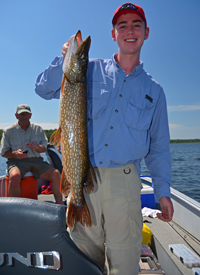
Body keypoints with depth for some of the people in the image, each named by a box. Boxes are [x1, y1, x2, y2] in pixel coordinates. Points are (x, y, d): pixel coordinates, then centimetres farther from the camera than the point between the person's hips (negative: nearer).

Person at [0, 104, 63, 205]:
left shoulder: (38, 129, 15)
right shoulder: (8, 131, 8)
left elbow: (44, 148, 14)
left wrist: (37, 147, -10)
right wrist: (15, 154, -15)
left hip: (36, 160, 2)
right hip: (17, 161, -2)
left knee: (55, 173, -21)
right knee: (14, 177, -37)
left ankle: (60, 204, -10)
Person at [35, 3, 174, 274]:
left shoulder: (154, 90, 11)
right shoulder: (91, 70, 7)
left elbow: (158, 147, 13)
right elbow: (44, 88, 8)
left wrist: (163, 191, 6)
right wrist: (66, 59, -7)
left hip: (124, 180, 1)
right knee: (85, 249, 12)